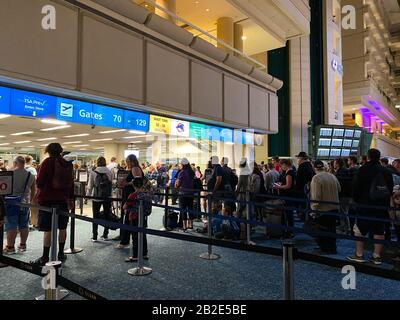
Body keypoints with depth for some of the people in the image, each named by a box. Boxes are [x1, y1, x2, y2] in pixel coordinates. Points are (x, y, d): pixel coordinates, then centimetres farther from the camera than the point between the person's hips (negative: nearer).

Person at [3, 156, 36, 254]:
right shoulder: (31, 175, 4)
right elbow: (33, 191, 12)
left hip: (12, 202, -4)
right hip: (25, 202, 4)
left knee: (11, 225, 1)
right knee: (24, 225, 11)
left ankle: (10, 247, 5)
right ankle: (23, 245, 20)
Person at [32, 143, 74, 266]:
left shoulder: (47, 162, -8)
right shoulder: (68, 164, 7)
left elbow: (39, 183, -11)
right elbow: (71, 183, 11)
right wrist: (71, 199, 19)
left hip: (47, 200, -5)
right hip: (63, 200, 5)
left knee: (47, 229, -1)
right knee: (62, 228, 12)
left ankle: (45, 257, 5)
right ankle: (61, 254, 21)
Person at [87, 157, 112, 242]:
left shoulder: (93, 173, -6)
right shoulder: (109, 172, -3)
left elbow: (90, 186, -3)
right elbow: (111, 184, 0)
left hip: (96, 197, -1)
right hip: (107, 197, 1)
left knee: (95, 216, 9)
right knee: (107, 216, 12)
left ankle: (94, 236, 10)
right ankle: (105, 235, 18)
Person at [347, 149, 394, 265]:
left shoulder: (363, 170, -9)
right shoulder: (386, 172, 5)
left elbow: (356, 187, -7)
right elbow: (391, 189, 12)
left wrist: (356, 200, 8)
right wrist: (386, 203, 20)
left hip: (365, 205, -5)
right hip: (382, 206, 5)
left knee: (359, 230, 3)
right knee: (379, 231, 9)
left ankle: (359, 255, 6)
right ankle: (377, 256, 14)